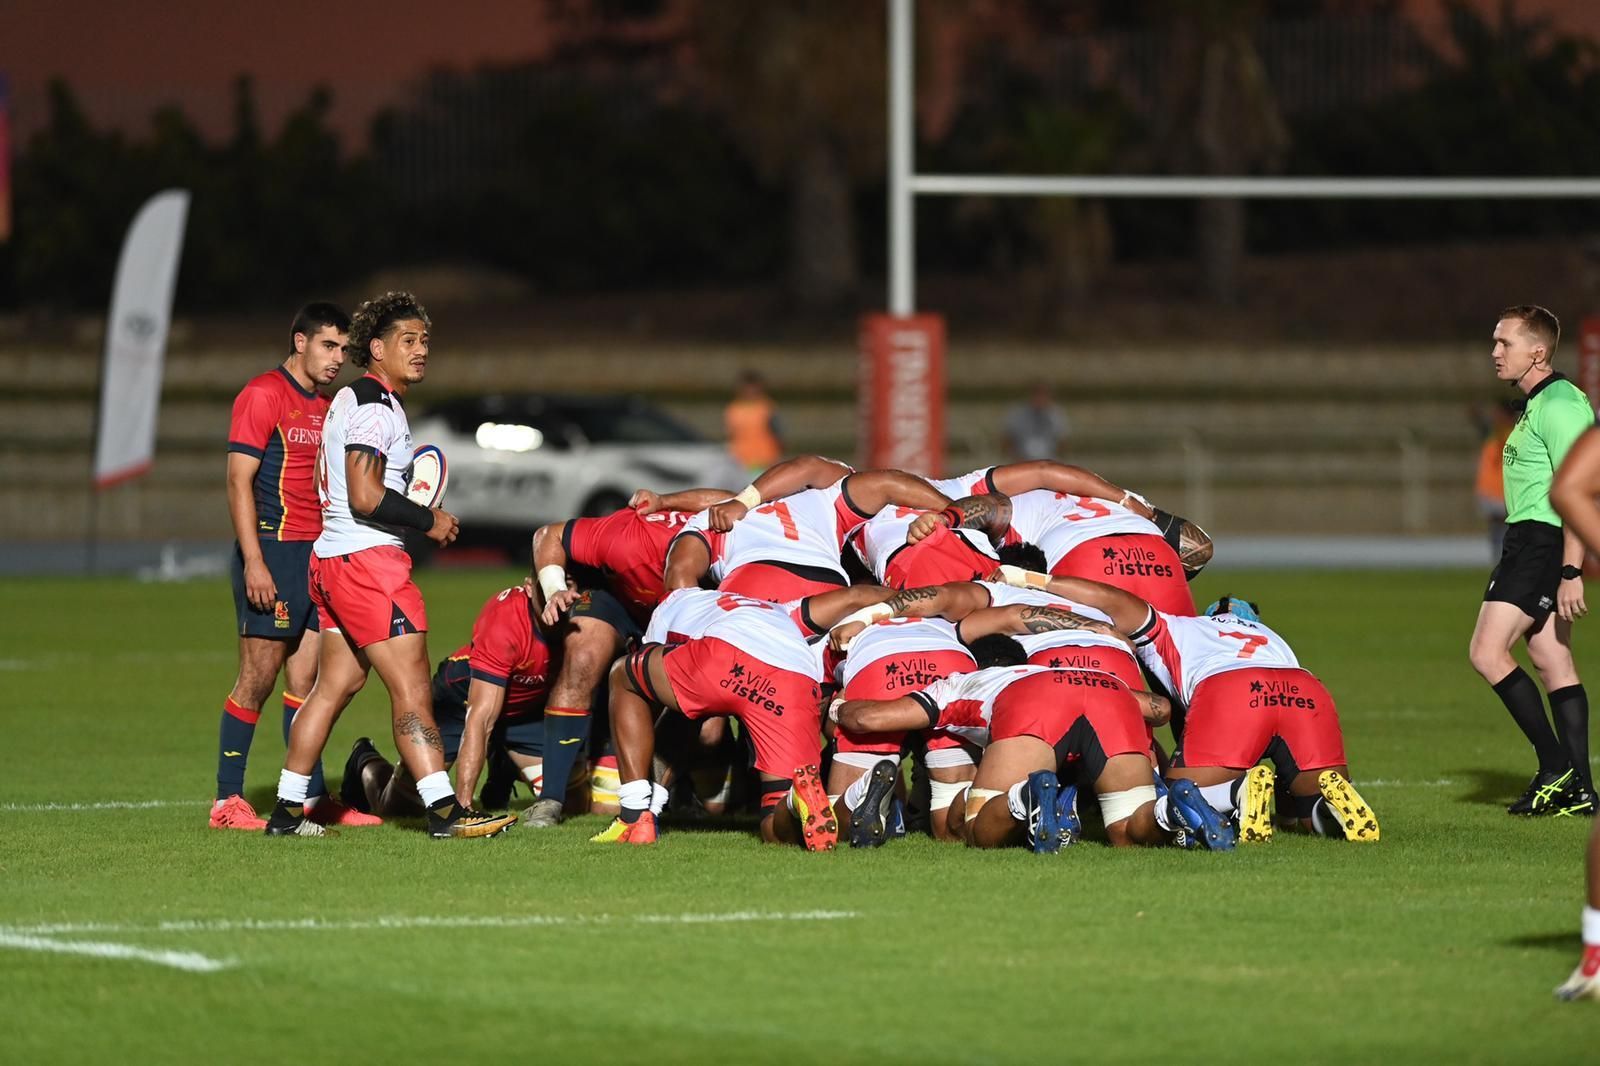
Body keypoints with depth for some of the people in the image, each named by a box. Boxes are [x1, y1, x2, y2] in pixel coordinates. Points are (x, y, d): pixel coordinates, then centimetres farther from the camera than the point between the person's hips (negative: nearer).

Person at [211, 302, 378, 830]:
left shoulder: (324, 407, 18)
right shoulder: (263, 394, -8)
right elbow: (239, 480, -13)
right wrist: (254, 561, -19)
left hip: (317, 554, 8)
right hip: (273, 553, -8)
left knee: (306, 677, 8)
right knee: (258, 677, -6)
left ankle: (312, 797, 10)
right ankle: (227, 801, -1)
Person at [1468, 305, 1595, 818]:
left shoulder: (1560, 405, -14)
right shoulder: (1537, 404, 18)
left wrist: (1570, 573, -24)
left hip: (1542, 542, -11)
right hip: (1527, 541, 11)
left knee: (1487, 652, -15)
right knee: (1553, 661, 7)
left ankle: (1557, 768, -12)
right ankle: (1578, 790, 6)